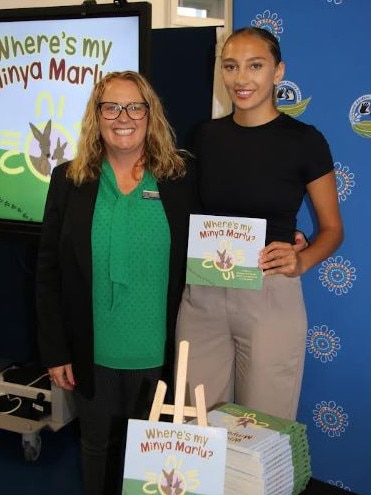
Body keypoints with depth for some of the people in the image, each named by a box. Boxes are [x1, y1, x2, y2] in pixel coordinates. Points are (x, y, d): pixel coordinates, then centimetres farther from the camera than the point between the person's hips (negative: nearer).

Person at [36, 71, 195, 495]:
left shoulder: (180, 181, -3)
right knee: (98, 445, 17)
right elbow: (48, 273, -1)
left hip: (160, 354, 0)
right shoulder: (69, 180, -2)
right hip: (94, 353, 1)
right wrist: (55, 352, -3)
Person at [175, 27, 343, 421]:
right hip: (202, 295, 4)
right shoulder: (208, 136, 8)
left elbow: (332, 229, 3)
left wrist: (301, 261, -16)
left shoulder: (304, 140, -4)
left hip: (271, 295, -3)